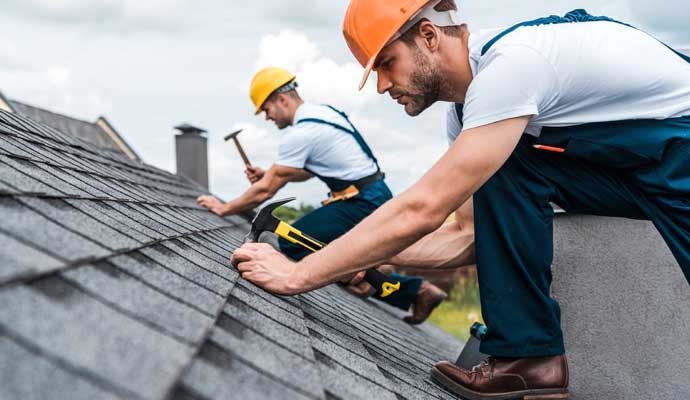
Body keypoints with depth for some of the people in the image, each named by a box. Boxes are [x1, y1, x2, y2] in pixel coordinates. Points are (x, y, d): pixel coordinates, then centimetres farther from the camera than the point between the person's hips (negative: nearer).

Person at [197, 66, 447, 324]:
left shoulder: (299, 133, -16)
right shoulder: (322, 112, 13)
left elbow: (265, 191, -12)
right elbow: (305, 171, 25)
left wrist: (224, 208, 0)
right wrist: (268, 174, 13)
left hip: (362, 203, -10)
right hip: (376, 196, 10)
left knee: (292, 243, -12)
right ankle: (419, 290, 13)